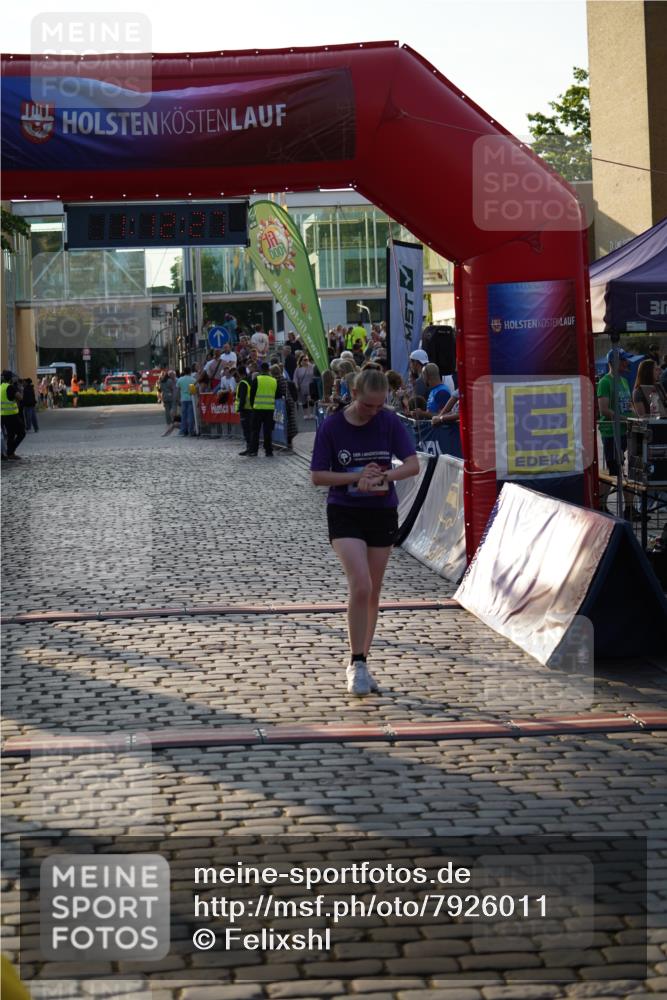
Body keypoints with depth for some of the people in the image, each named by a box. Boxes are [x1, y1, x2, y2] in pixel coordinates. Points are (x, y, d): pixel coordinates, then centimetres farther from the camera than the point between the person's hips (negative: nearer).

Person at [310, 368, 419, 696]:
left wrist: (382, 477, -24)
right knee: (360, 586, -18)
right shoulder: (331, 426, -9)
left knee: (373, 593, 9)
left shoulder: (389, 422, -4)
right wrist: (357, 477, -19)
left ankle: (361, 662, 23)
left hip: (382, 513, 3)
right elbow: (317, 476, -7)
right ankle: (356, 663, -8)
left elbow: (413, 464, -6)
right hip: (344, 513, -3)